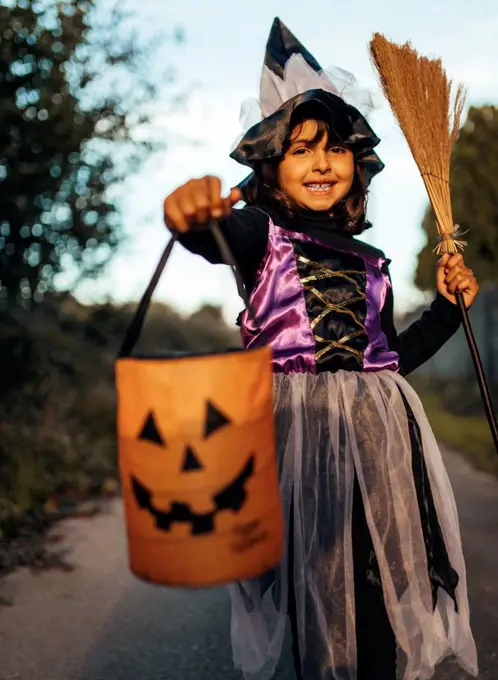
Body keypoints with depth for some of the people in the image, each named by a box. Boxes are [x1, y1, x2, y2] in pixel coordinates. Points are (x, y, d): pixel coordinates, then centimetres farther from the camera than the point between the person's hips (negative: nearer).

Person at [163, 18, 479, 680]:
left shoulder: (371, 263, 15)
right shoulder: (262, 232, 1)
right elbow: (218, 237, -24)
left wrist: (448, 307, 11)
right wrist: (192, 217, -47)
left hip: (378, 433, 4)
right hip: (295, 426, -4)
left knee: (380, 590, 8)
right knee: (317, 593, 5)